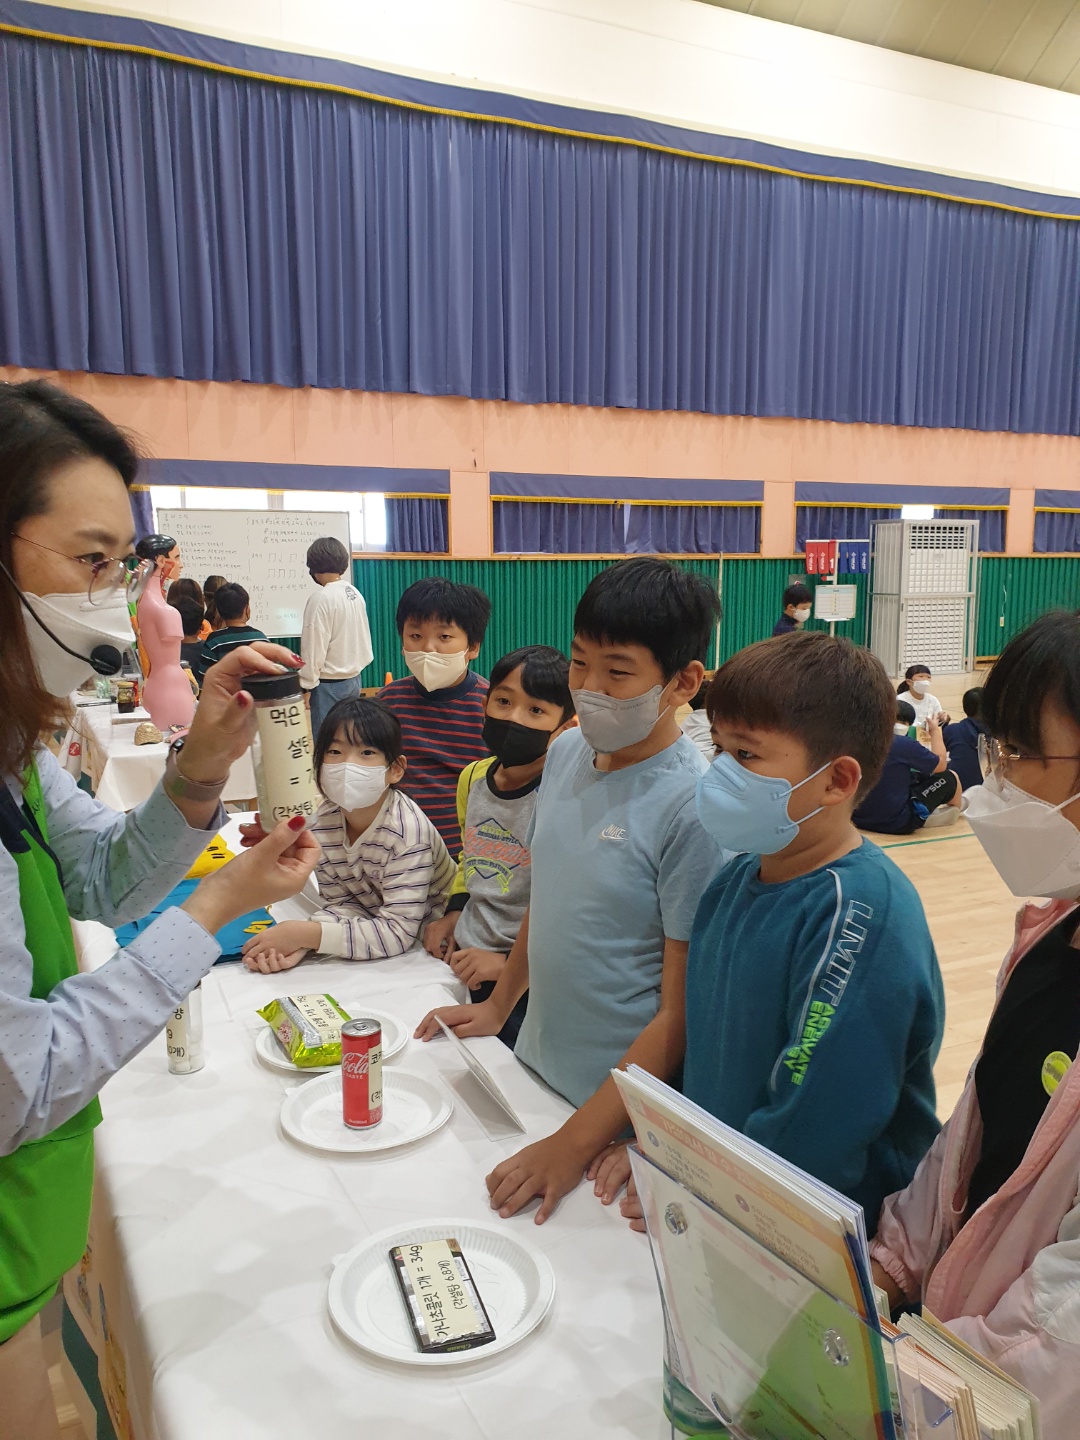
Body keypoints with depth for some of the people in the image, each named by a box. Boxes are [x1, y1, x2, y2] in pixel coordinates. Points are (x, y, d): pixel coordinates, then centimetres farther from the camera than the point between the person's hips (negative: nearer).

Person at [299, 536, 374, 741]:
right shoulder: (355, 593, 4)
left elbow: (313, 647, -15)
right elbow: (363, 637, 8)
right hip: (353, 679, 7)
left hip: (329, 684, -7)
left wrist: (305, 685, -9)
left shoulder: (321, 597, -16)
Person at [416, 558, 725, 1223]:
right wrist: (498, 1005, 16)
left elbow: (682, 1012, -21)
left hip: (621, 1108, -6)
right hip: (534, 1069, 6)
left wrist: (576, 1142, -21)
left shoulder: (694, 807, -24)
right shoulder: (567, 752, -3)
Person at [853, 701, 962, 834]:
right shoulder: (905, 744, -13)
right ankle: (955, 810, 37)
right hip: (896, 823, -6)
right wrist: (935, 730, 18)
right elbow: (941, 764, 3)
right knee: (949, 778, 11)